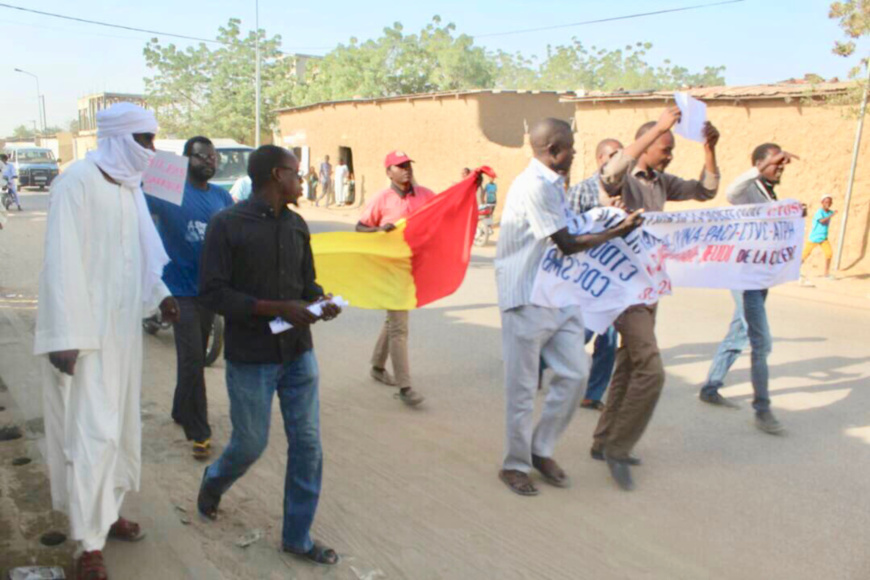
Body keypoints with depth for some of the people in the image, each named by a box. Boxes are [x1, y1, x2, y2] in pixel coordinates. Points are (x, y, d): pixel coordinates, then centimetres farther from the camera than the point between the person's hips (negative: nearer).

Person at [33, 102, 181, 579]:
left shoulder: (130, 185, 9)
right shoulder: (78, 181, -14)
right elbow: (62, 261, -19)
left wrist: (159, 295, 3)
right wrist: (65, 336, -22)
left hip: (122, 325, 8)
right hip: (84, 329, -8)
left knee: (119, 423, 16)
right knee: (92, 430, -4)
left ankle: (105, 512, 34)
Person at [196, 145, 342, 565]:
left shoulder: (296, 225, 6)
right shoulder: (227, 225, -10)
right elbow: (212, 293, -14)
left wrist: (321, 301, -10)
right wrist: (277, 309, -21)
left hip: (298, 353, 5)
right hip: (251, 358, -5)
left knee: (307, 445, 6)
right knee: (251, 444, 10)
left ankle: (297, 536, 24)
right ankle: (214, 480, 46)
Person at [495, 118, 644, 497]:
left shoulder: (552, 183, 13)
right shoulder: (534, 186, -18)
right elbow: (568, 244, -17)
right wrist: (619, 231, -9)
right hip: (526, 299, -9)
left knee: (574, 373, 8)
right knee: (522, 387, 2)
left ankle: (541, 450, 24)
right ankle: (515, 465, 19)